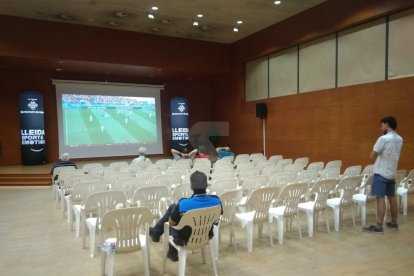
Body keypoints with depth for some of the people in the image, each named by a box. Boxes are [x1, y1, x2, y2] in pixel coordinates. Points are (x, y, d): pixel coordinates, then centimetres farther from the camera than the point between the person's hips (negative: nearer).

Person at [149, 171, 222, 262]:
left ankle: (156, 233, 41)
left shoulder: (183, 204, -32)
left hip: (185, 239, -3)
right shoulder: (216, 200, -21)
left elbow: (171, 222, -14)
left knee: (173, 207, 17)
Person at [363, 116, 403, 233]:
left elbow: (372, 155, -12)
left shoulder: (384, 138, -18)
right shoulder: (399, 139, 8)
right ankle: (394, 223, 25)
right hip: (392, 173, 8)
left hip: (381, 173, -8)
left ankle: (378, 226, -5)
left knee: (380, 198, -7)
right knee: (392, 197, 15)